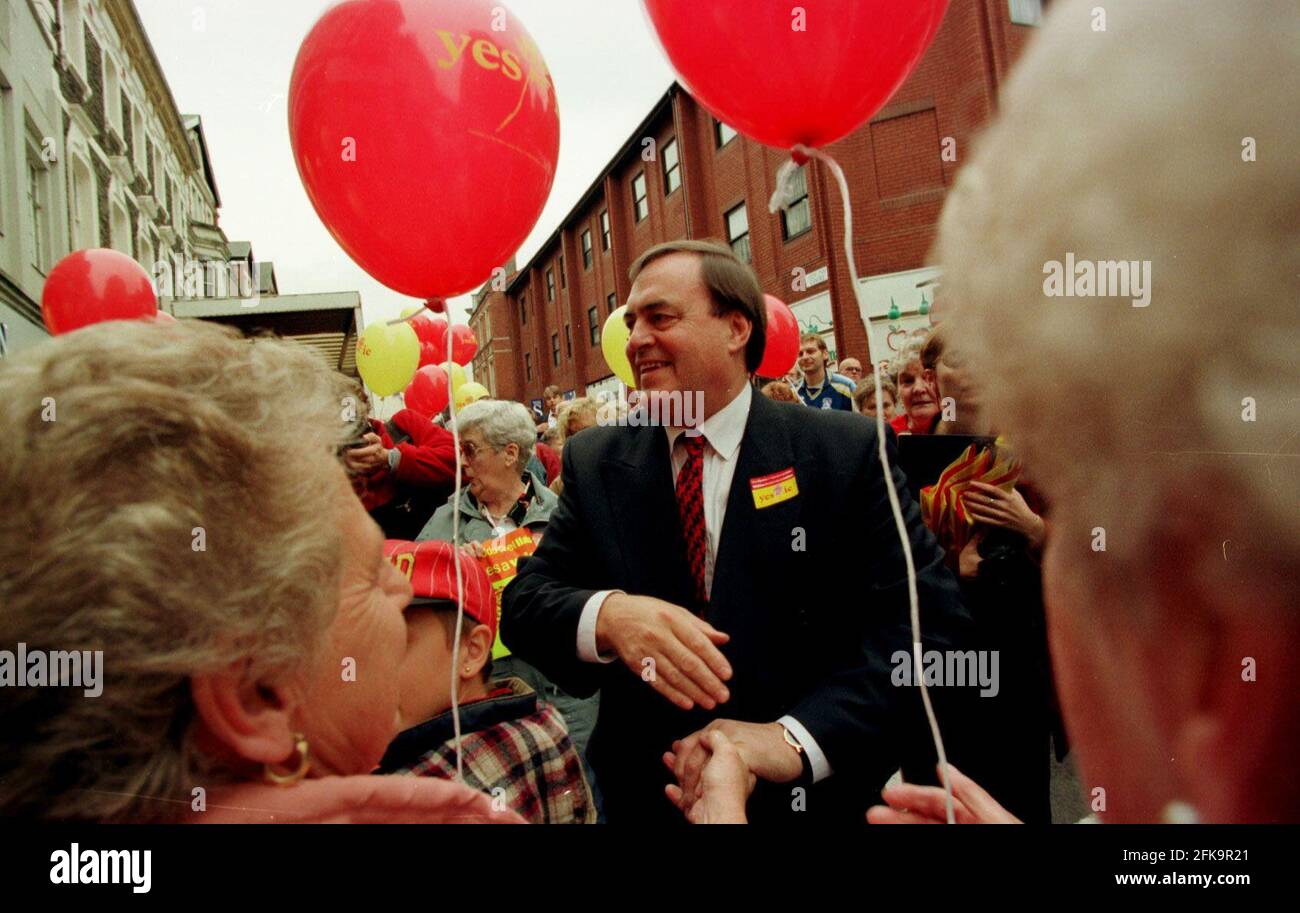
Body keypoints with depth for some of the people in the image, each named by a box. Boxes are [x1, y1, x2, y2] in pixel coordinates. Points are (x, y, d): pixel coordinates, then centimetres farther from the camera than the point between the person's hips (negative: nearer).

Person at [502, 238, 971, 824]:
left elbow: (927, 618, -18)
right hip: (647, 796, 3)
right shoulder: (594, 462, -3)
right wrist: (605, 616, -29)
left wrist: (797, 739, -30)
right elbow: (524, 601, -7)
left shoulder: (846, 452, -12)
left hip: (815, 796, -2)